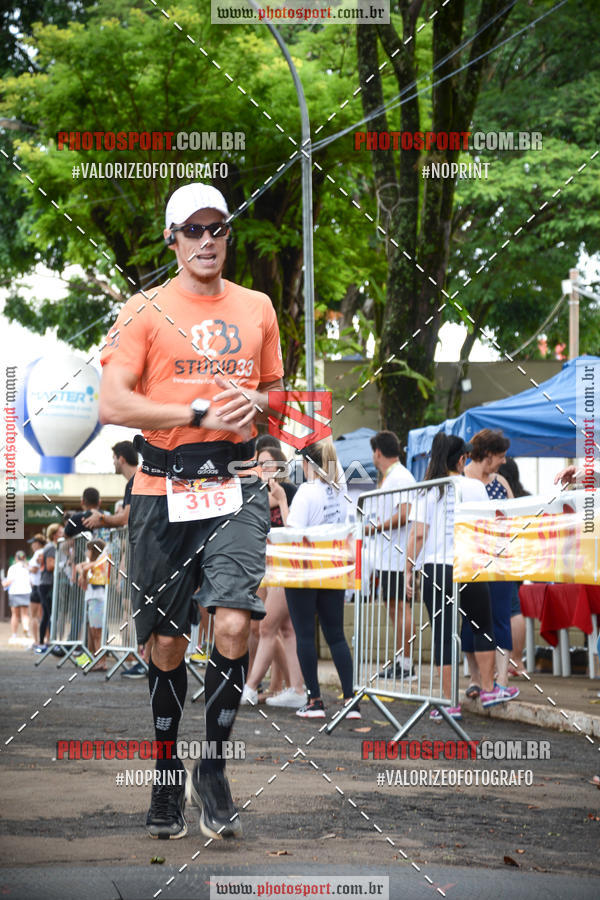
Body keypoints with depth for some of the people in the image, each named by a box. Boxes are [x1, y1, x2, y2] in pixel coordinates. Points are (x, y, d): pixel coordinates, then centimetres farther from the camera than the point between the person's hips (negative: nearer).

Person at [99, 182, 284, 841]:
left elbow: (275, 386, 25)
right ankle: (166, 777, 25)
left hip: (236, 489, 1)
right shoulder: (145, 312, 0)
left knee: (233, 624, -17)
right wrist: (201, 411, -14)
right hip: (163, 492, -1)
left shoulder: (256, 309, 13)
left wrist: (256, 401, 0)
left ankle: (213, 767, 1)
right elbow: (113, 403, -9)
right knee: (166, 642, 6)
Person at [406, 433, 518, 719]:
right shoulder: (475, 487, 1)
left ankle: (450, 703, 2)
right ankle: (488, 689, 23)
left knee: (443, 635, 3)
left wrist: (409, 570, 0)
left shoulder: (427, 491, -1)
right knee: (482, 627, 19)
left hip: (434, 567, 0)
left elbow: (417, 534, -6)